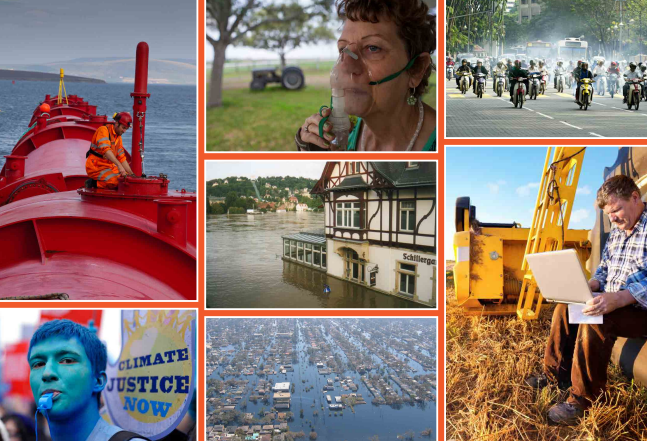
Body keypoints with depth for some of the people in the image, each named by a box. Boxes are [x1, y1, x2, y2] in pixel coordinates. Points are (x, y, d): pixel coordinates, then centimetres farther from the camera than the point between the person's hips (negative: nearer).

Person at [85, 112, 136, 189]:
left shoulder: (118, 137, 14)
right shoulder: (103, 130, -12)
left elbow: (122, 158, 16)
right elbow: (105, 149, -29)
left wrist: (131, 173, 4)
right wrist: (119, 165, -39)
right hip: (95, 167, -9)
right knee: (116, 181, -29)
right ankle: (93, 183, -9)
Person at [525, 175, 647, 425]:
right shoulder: (617, 232, 13)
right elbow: (604, 270, 22)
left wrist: (618, 299, -40)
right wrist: (590, 285, 1)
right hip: (612, 303, 10)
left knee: (594, 322, -31)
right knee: (564, 309, 6)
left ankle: (584, 400, -20)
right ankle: (556, 375, 13)